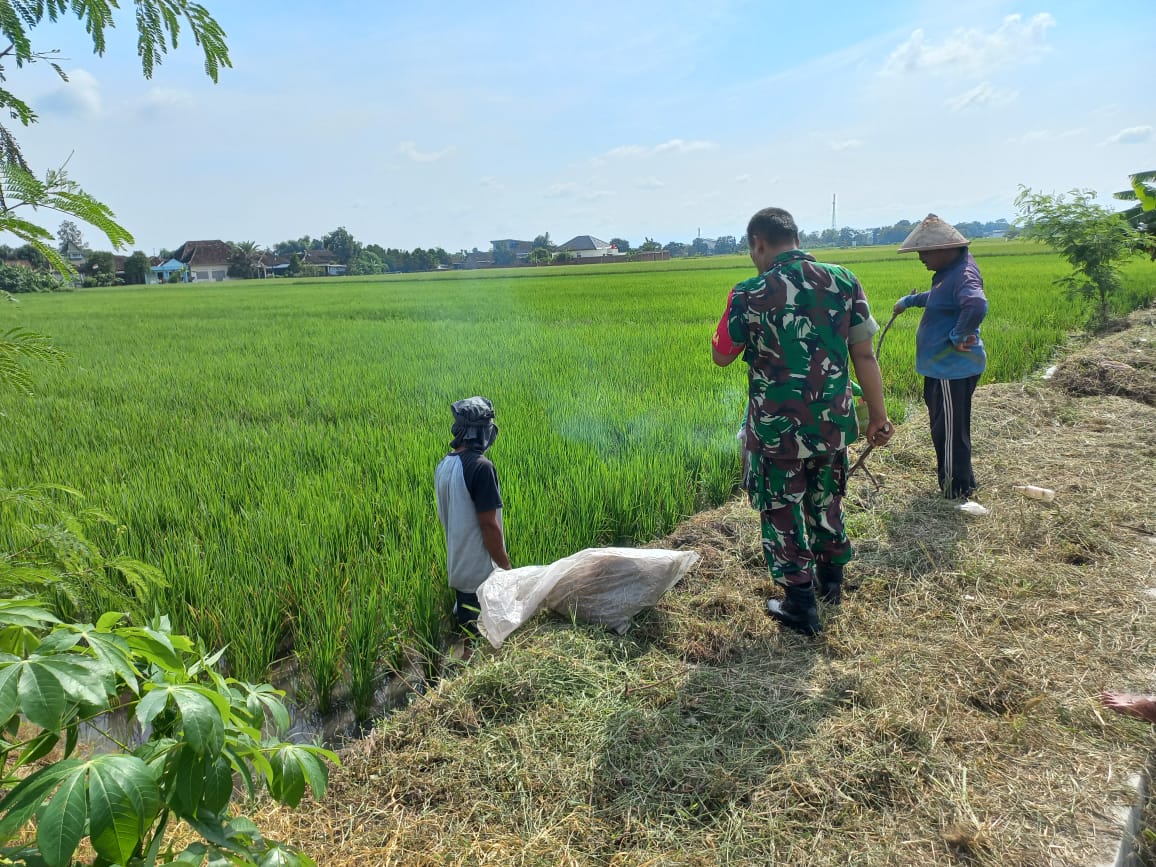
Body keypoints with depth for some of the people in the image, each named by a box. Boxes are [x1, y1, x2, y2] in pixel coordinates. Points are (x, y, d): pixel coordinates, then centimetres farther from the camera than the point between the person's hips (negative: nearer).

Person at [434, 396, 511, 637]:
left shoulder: (443, 465, 2)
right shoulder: (481, 466, -24)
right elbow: (489, 525, -22)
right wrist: (506, 567, -11)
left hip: (456, 569, 8)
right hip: (482, 574, -8)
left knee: (466, 626, 21)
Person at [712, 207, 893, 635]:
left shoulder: (750, 295, -15)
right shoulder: (843, 281, -5)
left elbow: (721, 356, -2)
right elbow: (864, 354, -2)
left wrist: (733, 323, 15)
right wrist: (878, 415, 6)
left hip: (777, 430, -4)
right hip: (832, 423, 4)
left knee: (784, 512, 12)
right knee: (826, 502, 24)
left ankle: (801, 607, 21)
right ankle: (831, 581, 42)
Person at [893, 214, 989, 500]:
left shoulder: (963, 274, -22)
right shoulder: (949, 271, 10)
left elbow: (977, 305, -43)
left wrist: (959, 335, -30)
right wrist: (909, 300, 33)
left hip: (953, 369, -10)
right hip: (941, 366, 10)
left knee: (950, 431, 2)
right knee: (942, 427, 20)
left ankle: (957, 490, 16)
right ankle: (953, 482, 35)